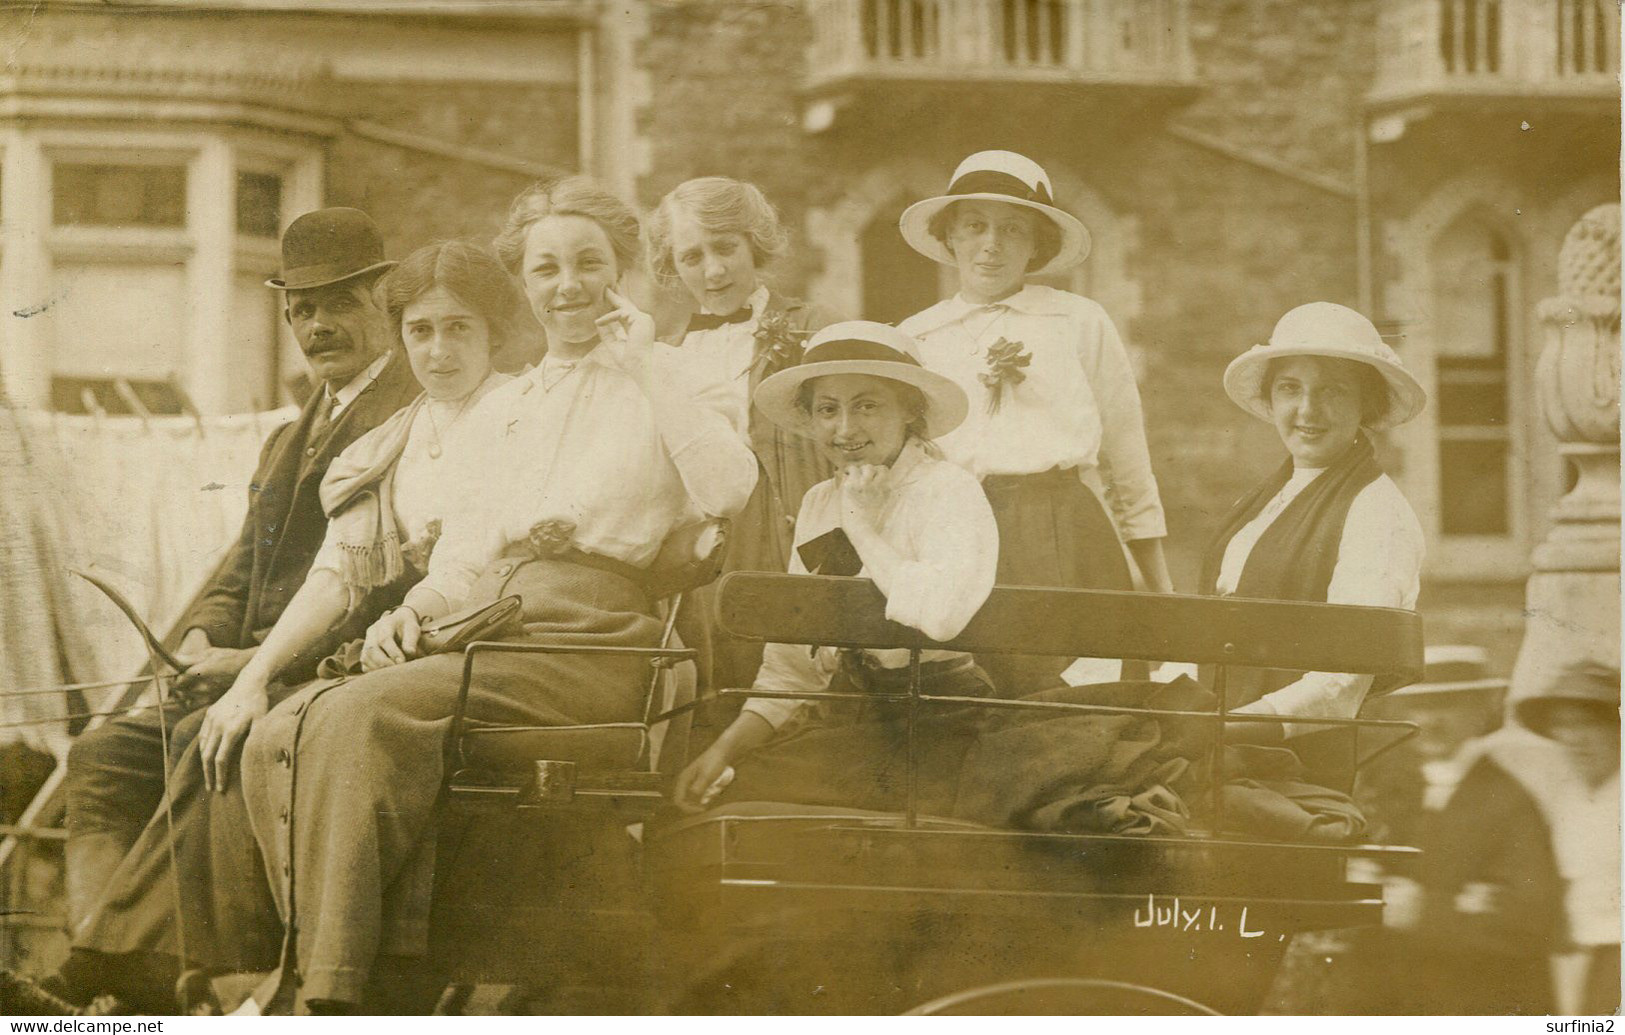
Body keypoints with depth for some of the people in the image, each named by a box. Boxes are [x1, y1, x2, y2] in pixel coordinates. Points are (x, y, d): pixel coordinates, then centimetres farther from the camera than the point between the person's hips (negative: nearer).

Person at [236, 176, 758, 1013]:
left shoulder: (659, 391, 11)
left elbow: (728, 489, -10)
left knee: (359, 716, -31)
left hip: (590, 638, -6)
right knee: (279, 739, -22)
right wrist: (412, 609, 6)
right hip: (484, 630, 6)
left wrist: (645, 364, -3)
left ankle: (327, 989, -29)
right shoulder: (499, 411, 29)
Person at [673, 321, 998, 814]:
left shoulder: (949, 491, -10)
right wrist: (728, 745, -1)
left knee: (744, 788, -18)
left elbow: (941, 612, -32)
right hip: (848, 719, 7)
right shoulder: (819, 504, 12)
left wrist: (862, 527, -18)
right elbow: (792, 667, 14)